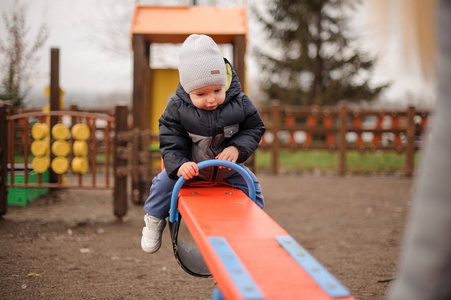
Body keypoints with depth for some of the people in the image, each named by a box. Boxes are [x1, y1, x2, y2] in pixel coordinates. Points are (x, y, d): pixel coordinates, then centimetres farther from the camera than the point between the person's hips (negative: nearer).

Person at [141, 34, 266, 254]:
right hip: (190, 166, -1)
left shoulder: (239, 103, -22)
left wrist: (237, 148, -29)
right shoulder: (177, 108, -25)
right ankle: (154, 221, 17)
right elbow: (170, 143, -20)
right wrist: (179, 166, -39)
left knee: (251, 185, 1)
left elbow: (254, 128, -10)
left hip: (228, 165, 2)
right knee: (164, 183, -11)